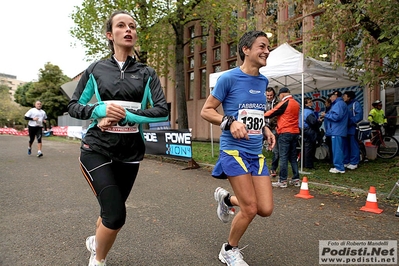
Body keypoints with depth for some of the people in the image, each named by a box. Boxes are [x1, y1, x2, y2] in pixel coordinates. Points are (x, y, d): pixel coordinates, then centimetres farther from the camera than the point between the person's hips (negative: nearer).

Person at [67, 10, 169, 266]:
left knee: (112, 210, 17)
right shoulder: (96, 69, 3)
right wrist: (101, 110, -15)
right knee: (116, 214, -13)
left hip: (131, 152, 2)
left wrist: (124, 116, -17)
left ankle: (95, 240, 52)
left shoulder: (146, 73, 4)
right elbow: (74, 106, 5)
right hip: (97, 149, -2)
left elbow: (162, 111, -7)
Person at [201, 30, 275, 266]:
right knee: (250, 209, -4)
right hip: (234, 150, -6)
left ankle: (226, 198, 32)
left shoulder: (263, 81, 10)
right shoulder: (229, 78, -9)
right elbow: (206, 111, -7)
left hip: (257, 153, 7)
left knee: (266, 209, 3)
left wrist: (265, 128, 7)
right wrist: (230, 122, -23)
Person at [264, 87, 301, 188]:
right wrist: (278, 124, 19)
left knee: (283, 157, -4)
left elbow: (272, 112, -6)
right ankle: (296, 179, 14)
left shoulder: (284, 103, -9)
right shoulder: (296, 103, 13)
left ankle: (282, 181, -2)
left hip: (285, 133, -7)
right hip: (295, 132, 7)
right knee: (293, 157, 12)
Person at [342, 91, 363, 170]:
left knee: (354, 146, -2)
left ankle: (354, 163, 4)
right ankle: (345, 162, 18)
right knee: (345, 146, 10)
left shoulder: (355, 104, -4)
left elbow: (359, 116, -15)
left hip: (352, 129, -7)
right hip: (345, 129, 7)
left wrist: (350, 122, -20)